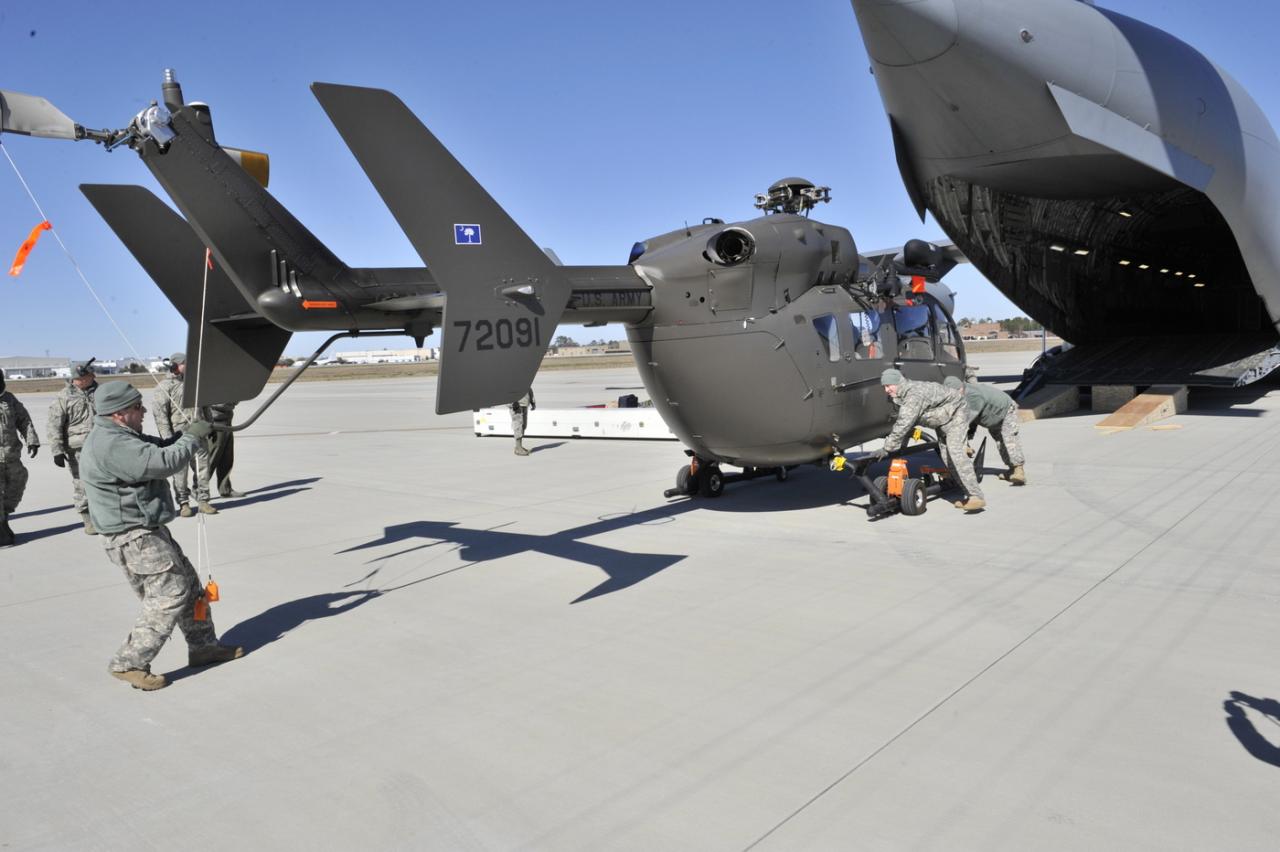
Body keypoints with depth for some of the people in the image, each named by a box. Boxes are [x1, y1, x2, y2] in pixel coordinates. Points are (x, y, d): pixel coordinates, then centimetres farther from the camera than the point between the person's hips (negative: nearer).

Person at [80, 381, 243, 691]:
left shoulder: (121, 437, 13)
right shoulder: (111, 446, -23)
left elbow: (159, 449, 20)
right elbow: (164, 462, -29)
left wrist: (188, 432, 2)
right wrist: (193, 437, -15)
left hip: (149, 530, 11)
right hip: (134, 537, -11)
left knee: (188, 584, 15)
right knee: (170, 594, -10)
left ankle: (204, 646, 26)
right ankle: (129, 664, -3)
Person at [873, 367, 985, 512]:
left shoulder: (915, 394, -36)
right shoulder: (900, 397, -4)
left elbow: (904, 424, -40)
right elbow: (902, 422, 4)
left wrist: (888, 448, -35)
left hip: (956, 413, -10)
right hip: (942, 420, 10)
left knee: (955, 451, -24)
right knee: (946, 455, 7)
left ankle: (976, 497, -26)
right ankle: (970, 494, 13)